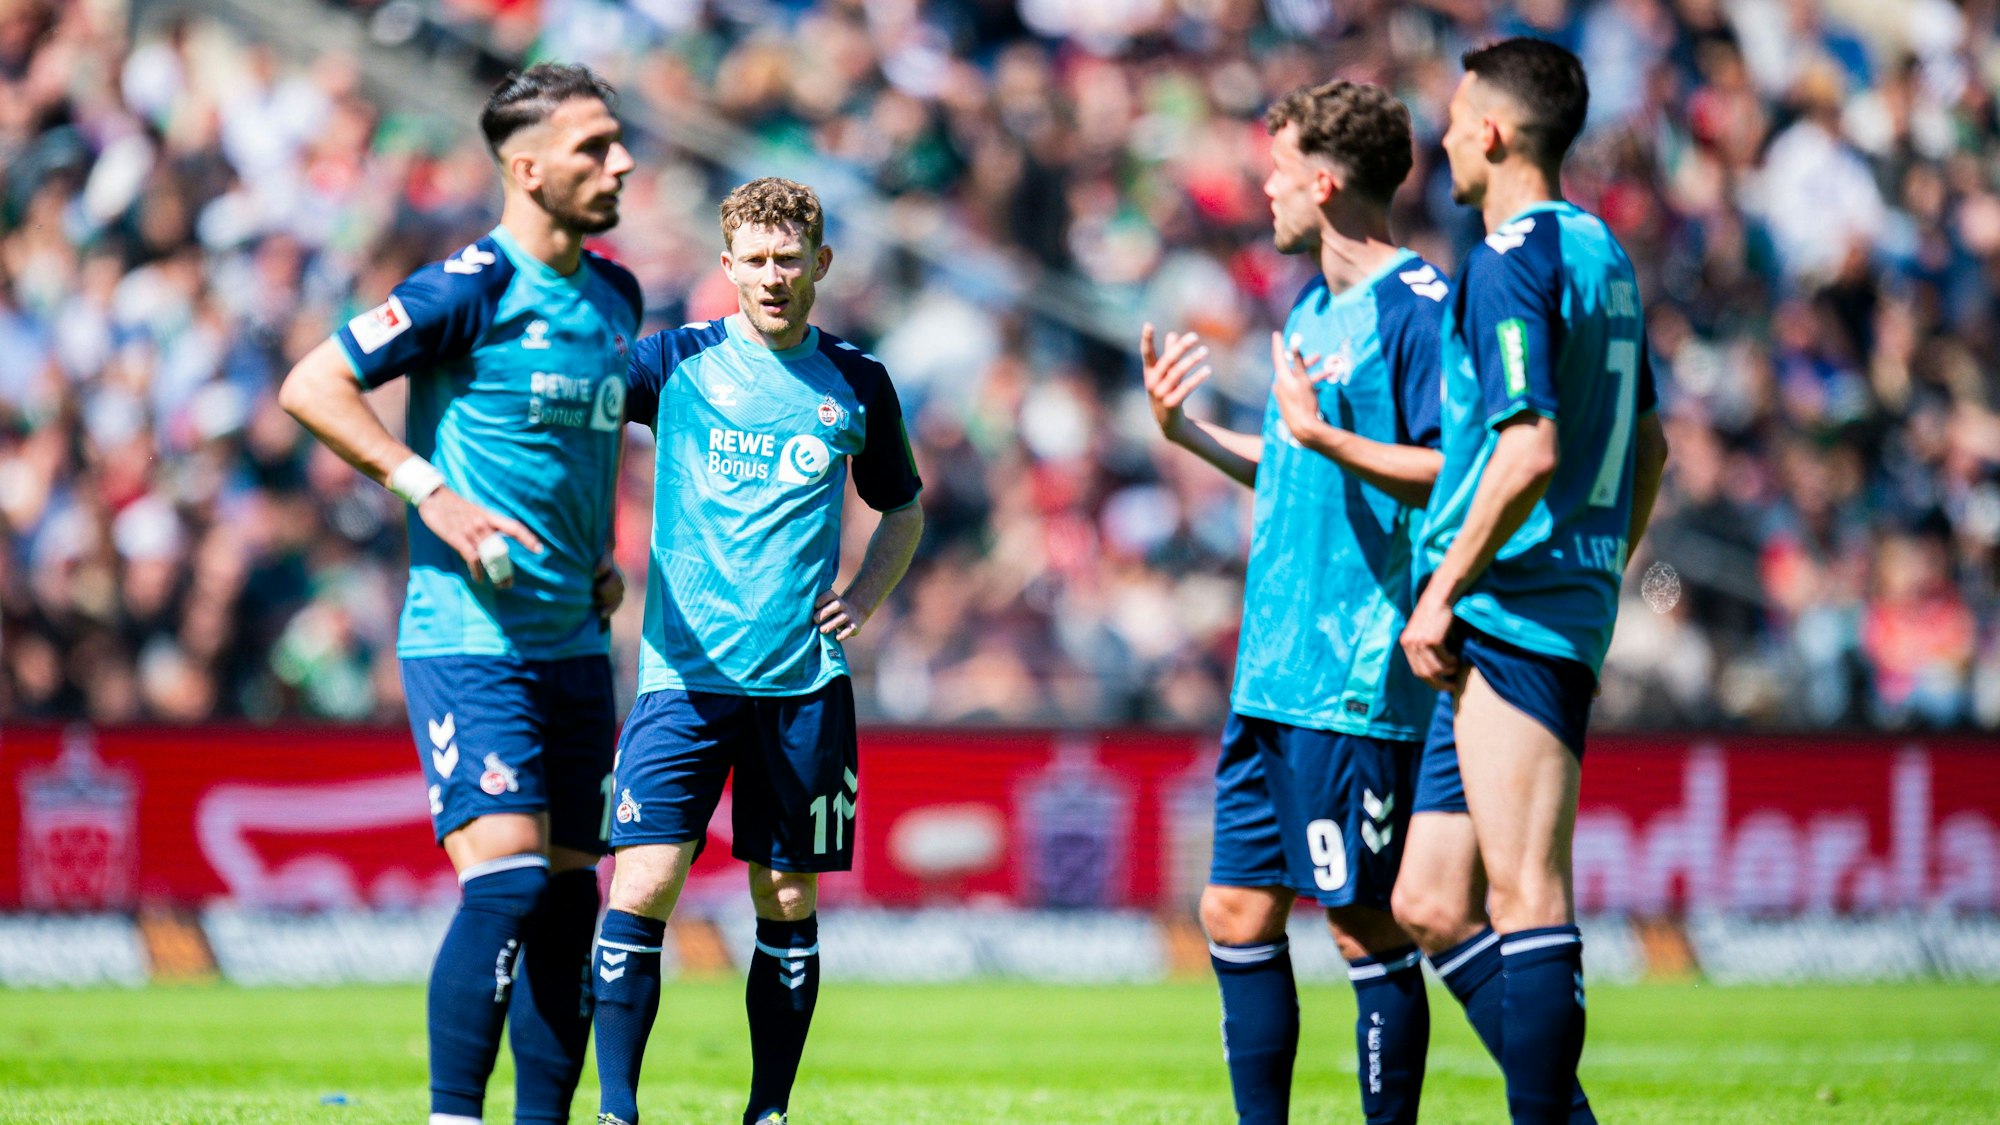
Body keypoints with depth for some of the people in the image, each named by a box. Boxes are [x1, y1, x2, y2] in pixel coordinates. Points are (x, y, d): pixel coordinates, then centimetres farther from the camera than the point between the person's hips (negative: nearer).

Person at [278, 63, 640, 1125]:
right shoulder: (471, 288, -11)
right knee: (507, 882, -18)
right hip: (465, 634, -7)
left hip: (573, 641, 7)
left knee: (569, 894, 6)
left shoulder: (613, 295, 12)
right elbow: (312, 386, -12)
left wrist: (604, 551, 14)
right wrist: (433, 495, -18)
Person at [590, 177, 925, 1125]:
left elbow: (903, 509, 23)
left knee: (789, 904, 5)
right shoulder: (679, 361, 2)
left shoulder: (857, 385, 9)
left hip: (804, 681, 2)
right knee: (642, 888, -11)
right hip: (686, 668, -2)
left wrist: (865, 598, 7)